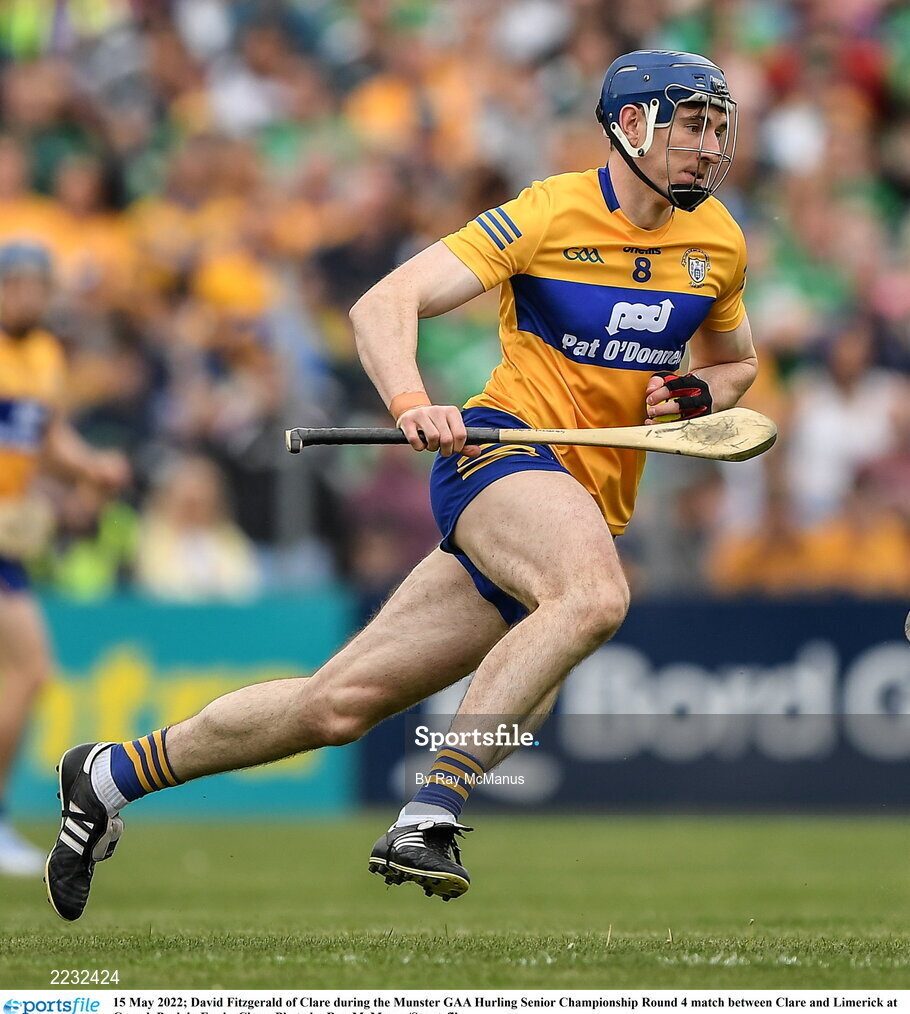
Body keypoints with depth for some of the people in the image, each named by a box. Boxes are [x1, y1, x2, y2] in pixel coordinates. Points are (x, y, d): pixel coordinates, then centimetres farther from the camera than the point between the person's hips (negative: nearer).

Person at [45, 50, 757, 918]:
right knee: (594, 595, -39)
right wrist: (411, 404, -30)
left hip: (592, 505, 6)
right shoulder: (551, 212, -9)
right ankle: (429, 817, -37)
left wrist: (694, 392, 2)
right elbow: (382, 306, -11)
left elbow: (734, 364, 26)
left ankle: (112, 774, 20)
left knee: (340, 703, 3)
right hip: (499, 450, -6)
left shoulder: (719, 243, 8)